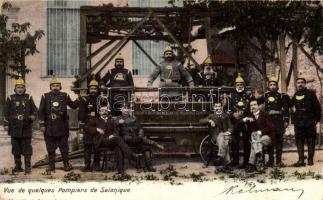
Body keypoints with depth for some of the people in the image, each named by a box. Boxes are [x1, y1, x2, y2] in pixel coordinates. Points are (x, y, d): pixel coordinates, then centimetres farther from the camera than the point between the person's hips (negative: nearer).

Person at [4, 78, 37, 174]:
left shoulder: (28, 98, 6)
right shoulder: (10, 98, 7)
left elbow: (34, 110, 10)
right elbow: (6, 112, 9)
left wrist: (33, 116, -10)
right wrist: (6, 124, 4)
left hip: (26, 127, -1)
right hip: (14, 127, 1)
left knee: (27, 147, -2)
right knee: (16, 147, 7)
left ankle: (27, 167, 1)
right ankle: (18, 166, 15)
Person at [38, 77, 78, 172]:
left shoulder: (64, 96, 5)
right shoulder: (45, 97, 1)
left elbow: (73, 105, 14)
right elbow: (41, 112, 0)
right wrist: (42, 124, -4)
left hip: (62, 126, 1)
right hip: (49, 127, -1)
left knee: (64, 147, 8)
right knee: (50, 148, 6)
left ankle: (66, 164, 18)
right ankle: (51, 166, 14)